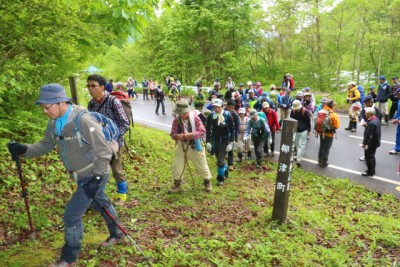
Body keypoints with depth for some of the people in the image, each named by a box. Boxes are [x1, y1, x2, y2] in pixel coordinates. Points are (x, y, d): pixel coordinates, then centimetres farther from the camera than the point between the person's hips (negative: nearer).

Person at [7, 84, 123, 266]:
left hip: (94, 176, -8)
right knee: (100, 203, 24)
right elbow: (46, 145, 5)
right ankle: (116, 234, 48)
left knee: (72, 215, -2)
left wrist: (96, 179, -26)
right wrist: (24, 149, -13)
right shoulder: (54, 123, -4)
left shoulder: (84, 121, -30)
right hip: (81, 176, 8)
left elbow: (104, 152, -27)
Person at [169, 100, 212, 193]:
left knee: (202, 165, 11)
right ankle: (177, 185, 21)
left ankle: (207, 182, 34)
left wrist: (191, 134, -31)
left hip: (195, 145, -2)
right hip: (182, 146, 2)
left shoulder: (195, 117, -15)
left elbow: (202, 131, -17)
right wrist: (177, 135, -32)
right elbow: (172, 132, -8)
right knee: (176, 165, 2)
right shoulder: (176, 120, -8)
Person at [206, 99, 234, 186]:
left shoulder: (227, 115, -11)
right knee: (219, 160, 15)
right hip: (215, 140, 3)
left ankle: (220, 178, 11)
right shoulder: (211, 116, -5)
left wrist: (231, 143, -12)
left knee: (220, 161, -8)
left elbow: (232, 130, -7)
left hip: (225, 140, -3)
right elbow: (208, 129, 2)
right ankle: (225, 172, 42)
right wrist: (208, 142, -5)